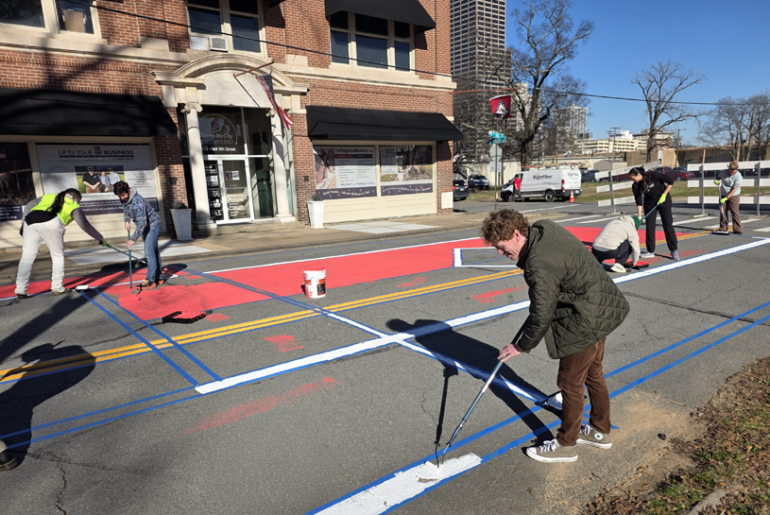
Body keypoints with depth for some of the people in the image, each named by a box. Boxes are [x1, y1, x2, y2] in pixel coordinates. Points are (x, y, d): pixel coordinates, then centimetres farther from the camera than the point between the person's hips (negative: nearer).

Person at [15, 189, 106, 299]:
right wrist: (100, 238, 24)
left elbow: (28, 206, 22)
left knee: (27, 256, 11)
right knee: (58, 256, 13)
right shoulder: (74, 206, 22)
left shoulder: (48, 197, 34)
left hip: (30, 221, 4)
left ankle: (20, 290, 9)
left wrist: (24, 223, 19)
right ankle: (58, 288, 14)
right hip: (51, 224, -4)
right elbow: (85, 225, 18)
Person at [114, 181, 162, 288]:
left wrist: (133, 239, -34)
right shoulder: (124, 199, -5)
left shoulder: (138, 202, -32)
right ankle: (157, 277, 20)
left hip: (153, 225, -9)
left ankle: (151, 279, -11)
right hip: (144, 226, 9)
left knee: (149, 252, -14)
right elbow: (125, 210, 18)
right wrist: (127, 221, -1)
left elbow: (142, 223, -34)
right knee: (153, 251, 13)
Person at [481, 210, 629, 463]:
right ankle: (600, 431, 42)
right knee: (593, 374, 23)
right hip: (603, 308, 10)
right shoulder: (544, 227, -3)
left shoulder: (539, 268, -30)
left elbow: (541, 317, -21)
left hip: (587, 321, -10)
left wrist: (521, 346, -6)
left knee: (570, 382, 5)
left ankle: (566, 445, 24)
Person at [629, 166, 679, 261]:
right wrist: (639, 216, -16)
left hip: (663, 200, -4)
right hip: (649, 204, 4)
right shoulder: (636, 186, -12)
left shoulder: (653, 175, -24)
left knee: (668, 225, -3)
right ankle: (651, 251, 11)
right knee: (649, 227, 1)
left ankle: (674, 250, 5)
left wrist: (664, 194, -19)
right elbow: (639, 201, -11)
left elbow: (670, 181, -15)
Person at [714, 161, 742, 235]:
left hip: (733, 196, -4)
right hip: (723, 195, 4)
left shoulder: (738, 176, -18)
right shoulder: (723, 172, -6)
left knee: (734, 212, -5)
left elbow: (734, 189, -20)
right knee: (722, 211, 5)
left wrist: (726, 198, -24)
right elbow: (718, 177, 16)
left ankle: (737, 229, 0)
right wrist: (716, 181, -9)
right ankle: (723, 228, 14)